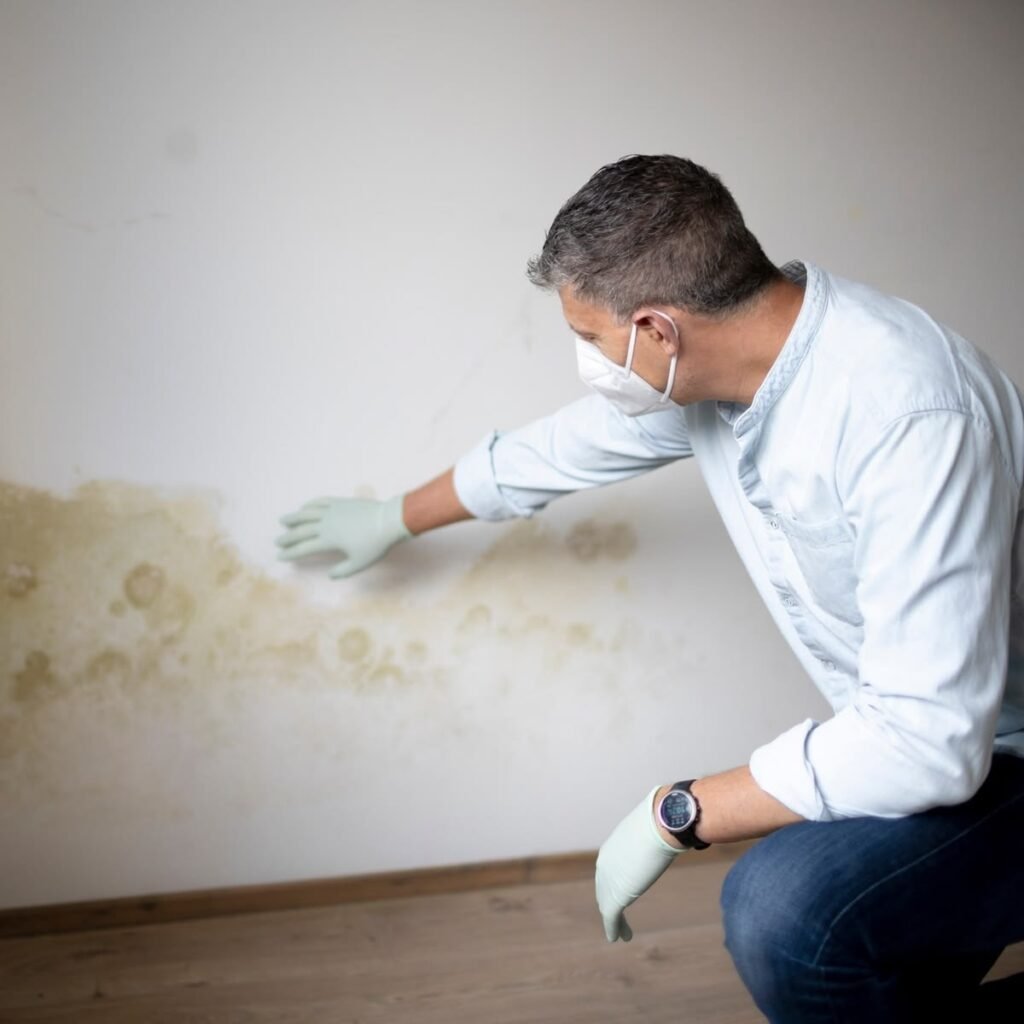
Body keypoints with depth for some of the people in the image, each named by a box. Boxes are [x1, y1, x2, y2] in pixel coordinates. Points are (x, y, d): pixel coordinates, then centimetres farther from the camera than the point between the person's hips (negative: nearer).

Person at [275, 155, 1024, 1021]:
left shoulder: (910, 415, -33)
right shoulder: (700, 366, -5)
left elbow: (927, 739, -34)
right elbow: (555, 451, 14)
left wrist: (676, 814, -23)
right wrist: (393, 519, 30)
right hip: (922, 731, 8)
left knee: (782, 908, -30)